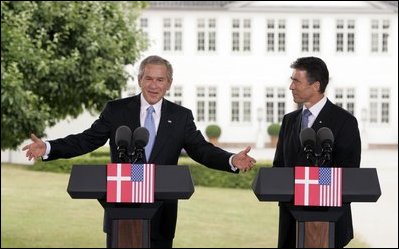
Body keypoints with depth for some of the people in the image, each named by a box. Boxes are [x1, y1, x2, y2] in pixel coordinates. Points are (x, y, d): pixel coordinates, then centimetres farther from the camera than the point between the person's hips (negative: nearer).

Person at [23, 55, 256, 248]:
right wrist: (48, 148, -15)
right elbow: (87, 140, 0)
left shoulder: (181, 116, 5)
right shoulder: (116, 110, 3)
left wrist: (232, 160, -20)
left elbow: (202, 149, -1)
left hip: (161, 212, 1)